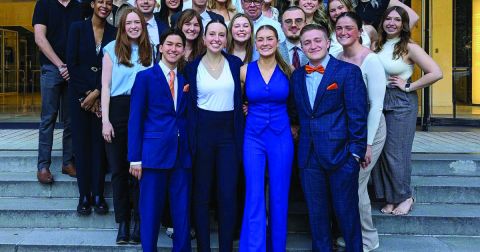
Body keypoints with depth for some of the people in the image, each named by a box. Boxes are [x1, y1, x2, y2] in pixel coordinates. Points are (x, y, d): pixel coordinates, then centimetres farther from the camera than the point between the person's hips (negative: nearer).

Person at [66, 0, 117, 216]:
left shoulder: (114, 33, 3)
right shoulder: (78, 28, 0)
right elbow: (72, 63, -4)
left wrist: (97, 93, -10)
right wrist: (86, 93, -7)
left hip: (102, 95, 1)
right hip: (79, 94, -1)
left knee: (99, 142, 2)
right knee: (81, 143, 2)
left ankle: (98, 194, 10)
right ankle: (84, 196, 10)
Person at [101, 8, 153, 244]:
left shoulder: (149, 51, 10)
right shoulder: (112, 49, 3)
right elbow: (106, 86, 0)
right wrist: (105, 120, -8)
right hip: (118, 110, -1)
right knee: (119, 168, 3)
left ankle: (139, 222, 11)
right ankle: (123, 222, 12)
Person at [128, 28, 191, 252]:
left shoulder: (186, 80, 13)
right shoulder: (145, 77, 1)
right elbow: (135, 119, -3)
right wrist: (135, 158, -8)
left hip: (182, 154, 4)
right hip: (154, 153, -4)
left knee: (182, 211, 7)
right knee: (151, 210, 3)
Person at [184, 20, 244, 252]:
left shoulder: (236, 64, 5)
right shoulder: (192, 67, 2)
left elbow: (242, 99, 7)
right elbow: (188, 105, 3)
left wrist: (241, 135, -1)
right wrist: (189, 139, -4)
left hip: (229, 131, 1)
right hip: (202, 131, 0)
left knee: (228, 195, 0)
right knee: (201, 194, 7)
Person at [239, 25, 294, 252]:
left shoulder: (288, 71, 1)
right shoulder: (245, 71, 1)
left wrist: (295, 125, 3)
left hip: (281, 137, 0)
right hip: (253, 137, 0)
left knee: (279, 197, 7)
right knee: (254, 199, -4)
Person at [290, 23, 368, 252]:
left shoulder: (349, 71, -5)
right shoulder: (297, 76, 11)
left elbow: (357, 115, -8)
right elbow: (298, 113, 14)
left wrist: (356, 151, -11)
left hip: (341, 154, -4)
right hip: (308, 156, 4)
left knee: (346, 211, 5)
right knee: (316, 213, 13)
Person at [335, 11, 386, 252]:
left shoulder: (370, 60, -15)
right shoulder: (337, 59, 2)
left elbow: (376, 105, -16)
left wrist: (367, 143, -17)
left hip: (368, 129, -6)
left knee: (354, 184, -4)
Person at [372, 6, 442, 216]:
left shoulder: (409, 48, -8)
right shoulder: (377, 46, 7)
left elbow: (436, 73, -16)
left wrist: (409, 86, -12)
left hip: (401, 103, -5)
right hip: (379, 101, 5)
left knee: (395, 152, -1)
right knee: (380, 150, 6)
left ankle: (405, 197, 18)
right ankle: (391, 198, 20)